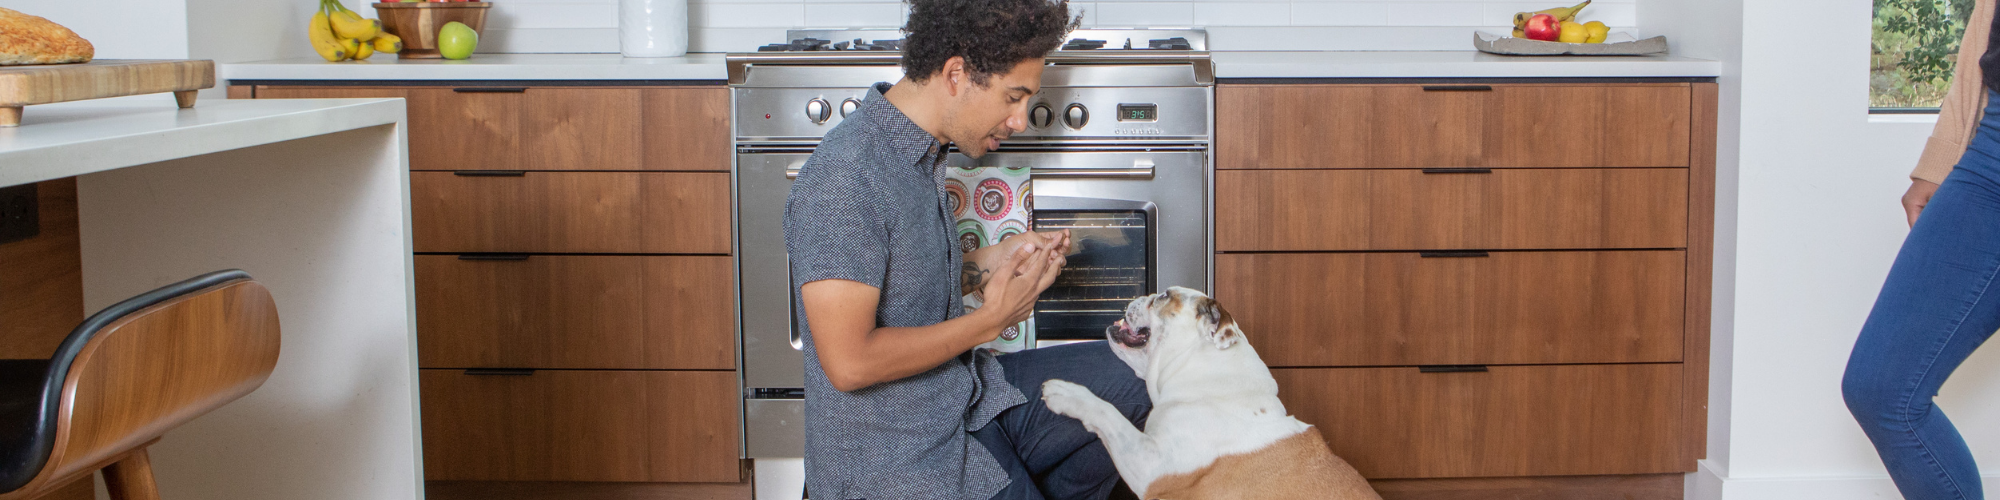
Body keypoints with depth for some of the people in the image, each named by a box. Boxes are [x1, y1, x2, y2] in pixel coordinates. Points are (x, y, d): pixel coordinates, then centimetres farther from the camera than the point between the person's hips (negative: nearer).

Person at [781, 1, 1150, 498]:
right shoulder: (844, 180, -25)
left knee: (1132, 378, 7)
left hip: (967, 396, 9)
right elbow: (849, 361, -28)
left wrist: (990, 262, 2)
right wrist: (990, 321, -17)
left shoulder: (922, 152, 7)